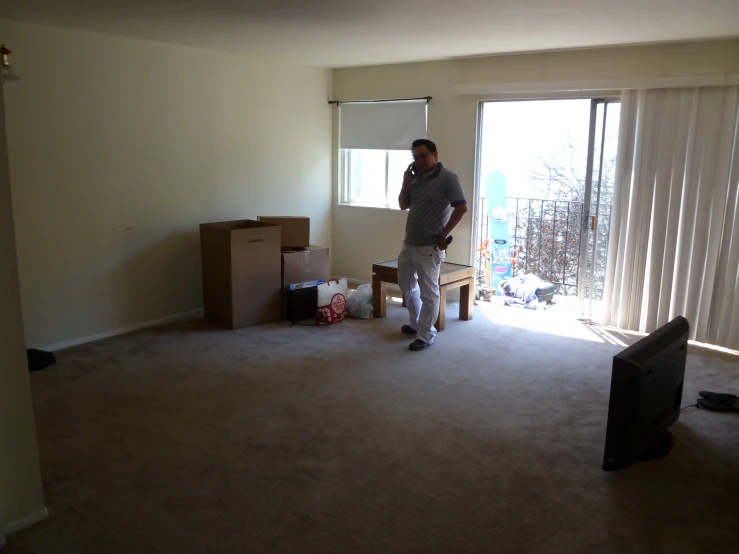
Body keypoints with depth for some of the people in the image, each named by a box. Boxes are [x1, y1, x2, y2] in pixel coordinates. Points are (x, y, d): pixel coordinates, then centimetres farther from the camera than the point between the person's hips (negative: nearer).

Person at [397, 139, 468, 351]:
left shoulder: (448, 178, -11)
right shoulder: (416, 178, 11)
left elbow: (461, 208, -16)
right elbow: (403, 205, 15)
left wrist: (443, 235, -14)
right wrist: (406, 182, 0)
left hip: (429, 247, -8)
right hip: (409, 243, 8)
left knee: (428, 292, 0)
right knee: (407, 286, 19)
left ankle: (425, 335, 10)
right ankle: (415, 324, 37)